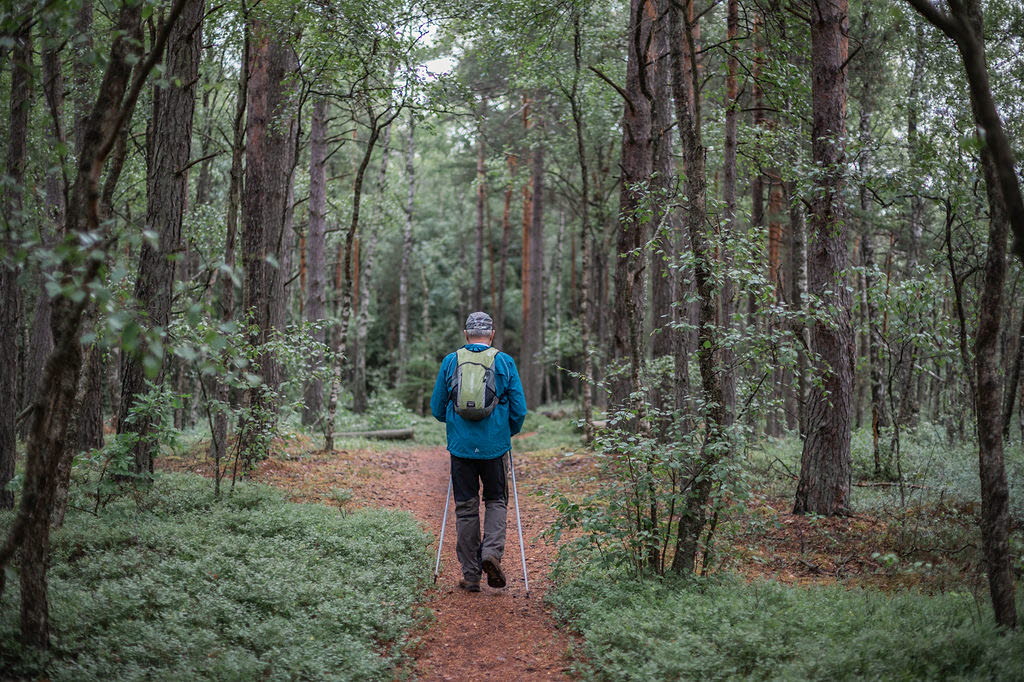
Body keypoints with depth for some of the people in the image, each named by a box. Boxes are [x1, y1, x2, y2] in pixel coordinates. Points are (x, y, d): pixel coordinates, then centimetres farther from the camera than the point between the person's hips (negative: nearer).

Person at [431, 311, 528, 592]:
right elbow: (519, 410, 0)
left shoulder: (450, 361, 2)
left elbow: (437, 408, 8)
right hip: (495, 445, -1)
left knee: (465, 507, 8)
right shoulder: (505, 362, -1)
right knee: (496, 501, 15)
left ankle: (471, 574, 10)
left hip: (461, 445, 1)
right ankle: (492, 551, -9)